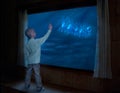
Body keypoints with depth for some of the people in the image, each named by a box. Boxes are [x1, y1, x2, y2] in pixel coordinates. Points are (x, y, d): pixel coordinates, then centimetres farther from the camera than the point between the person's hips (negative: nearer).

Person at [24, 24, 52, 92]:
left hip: (29, 62, 5)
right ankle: (39, 88, 10)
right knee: (37, 74, 2)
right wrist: (50, 30, 4)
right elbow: (45, 37, -5)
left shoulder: (27, 44, 4)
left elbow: (26, 54, 7)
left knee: (28, 74, 13)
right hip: (36, 62, -5)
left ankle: (27, 86, 23)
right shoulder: (37, 41, -12)